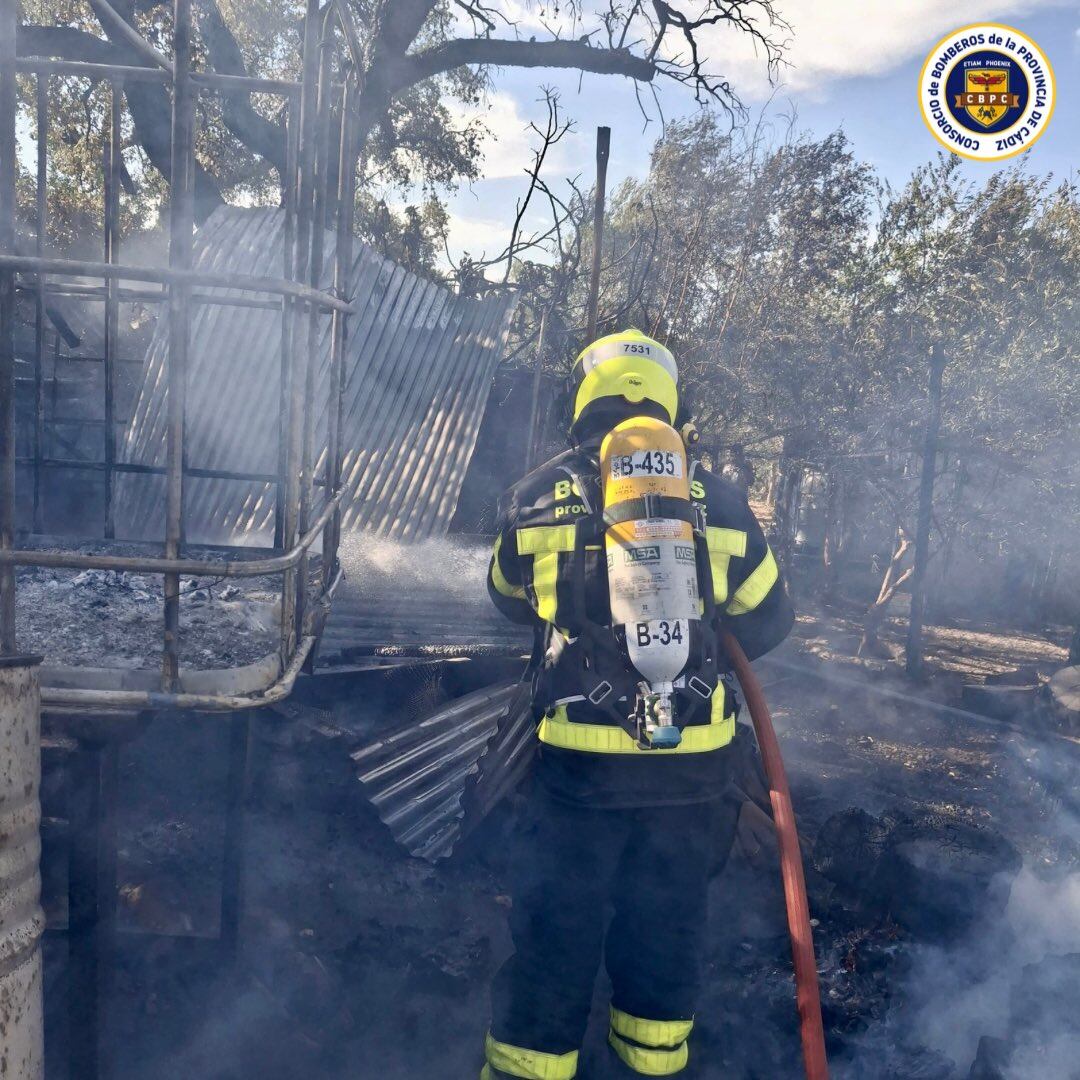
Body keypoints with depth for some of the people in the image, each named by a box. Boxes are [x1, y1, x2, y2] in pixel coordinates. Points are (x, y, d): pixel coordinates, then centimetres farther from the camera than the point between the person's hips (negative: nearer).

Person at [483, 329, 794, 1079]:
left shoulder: (536, 496, -3)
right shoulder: (719, 500, -3)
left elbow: (512, 600, 14)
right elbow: (767, 621, 9)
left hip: (580, 757, -1)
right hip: (692, 756, 2)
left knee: (555, 925, 12)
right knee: (668, 920, 19)